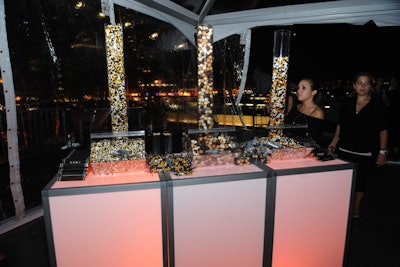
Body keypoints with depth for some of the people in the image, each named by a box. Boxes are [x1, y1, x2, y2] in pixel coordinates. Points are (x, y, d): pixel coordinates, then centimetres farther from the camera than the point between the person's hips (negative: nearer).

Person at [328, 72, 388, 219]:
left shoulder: (377, 104, -4)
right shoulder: (347, 102, 6)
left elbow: (383, 130, -4)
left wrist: (382, 151, -8)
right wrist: (334, 143, 10)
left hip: (365, 153, -2)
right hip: (344, 150, 3)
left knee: (360, 182, 10)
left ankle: (355, 211, 27)